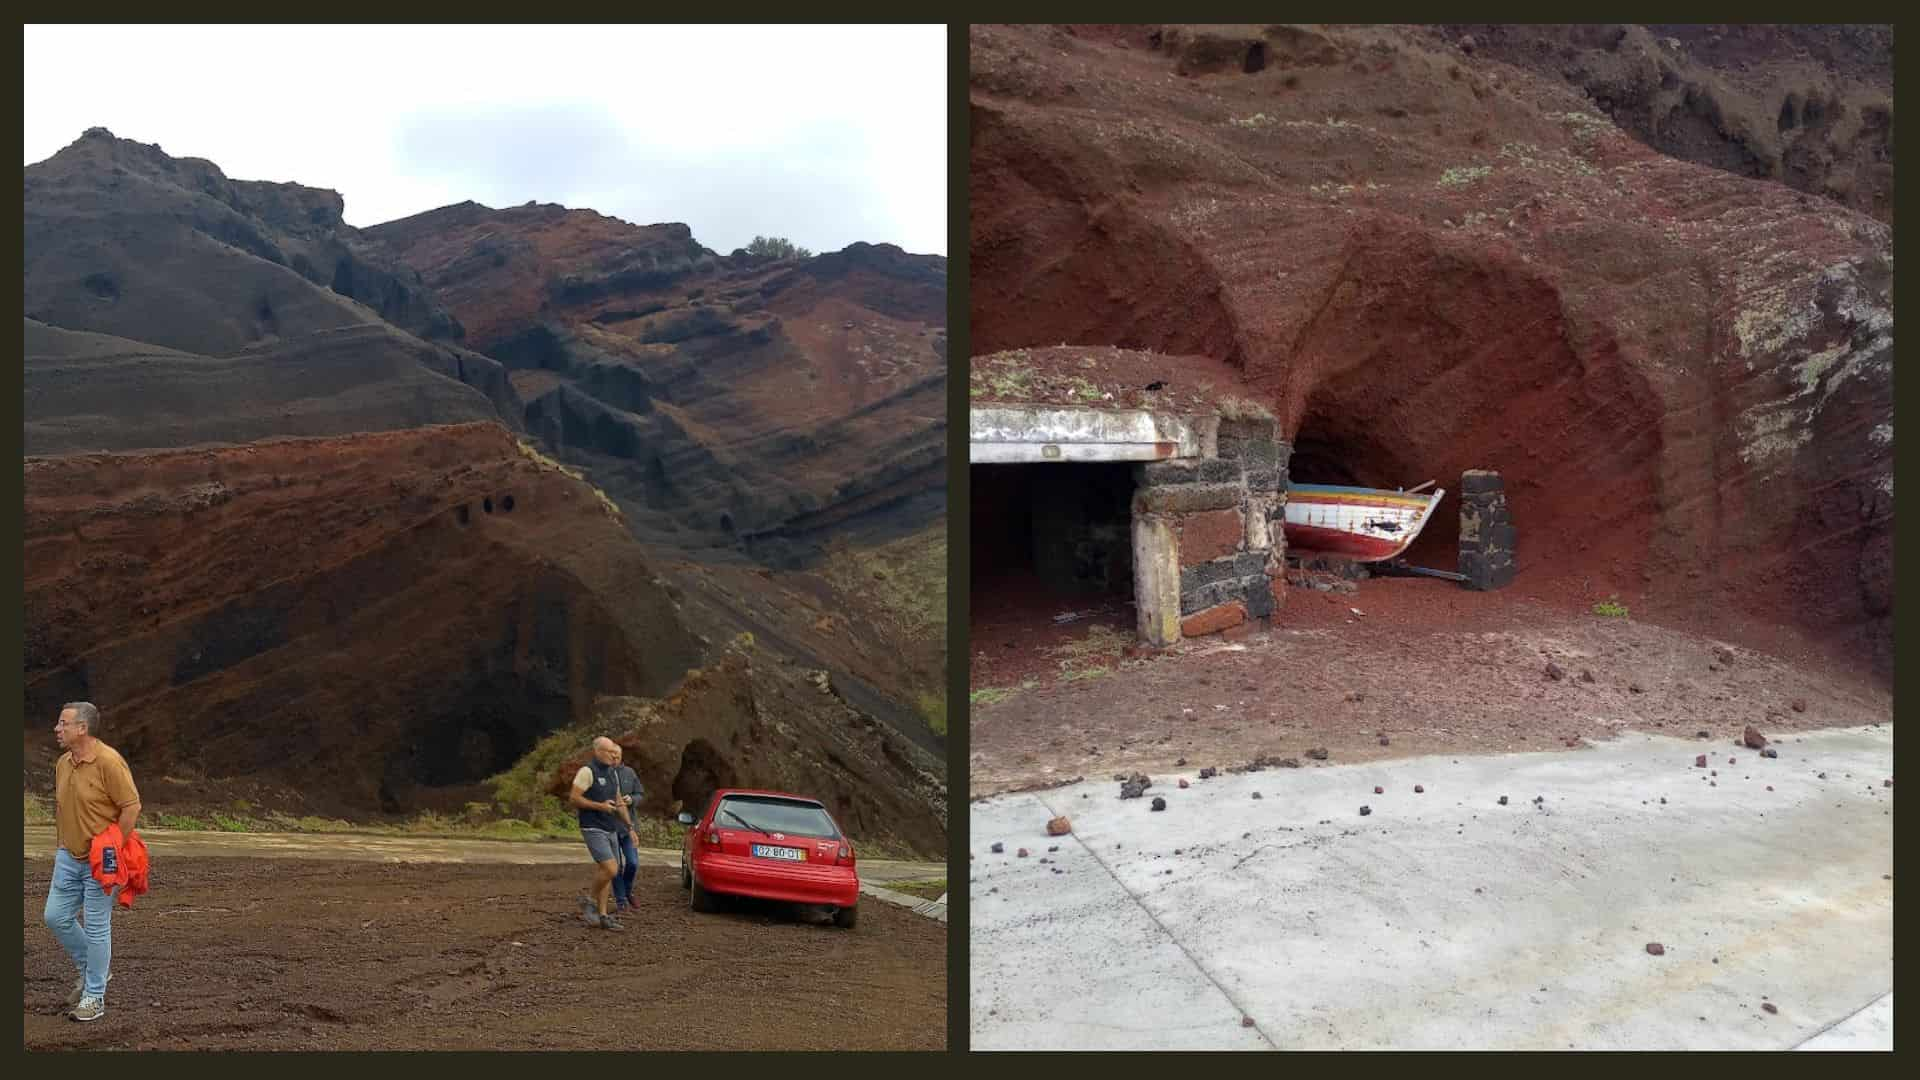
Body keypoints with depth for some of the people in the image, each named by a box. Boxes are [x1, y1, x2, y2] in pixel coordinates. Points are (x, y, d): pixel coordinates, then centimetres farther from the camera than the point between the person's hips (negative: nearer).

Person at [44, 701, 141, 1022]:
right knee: (56, 917, 9)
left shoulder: (108, 761, -19)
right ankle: (90, 968, 30)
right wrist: (60, 845, 17)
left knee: (97, 927, -1)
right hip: (68, 857, 8)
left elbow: (132, 806, -18)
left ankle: (94, 996, 10)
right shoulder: (63, 763, 7)